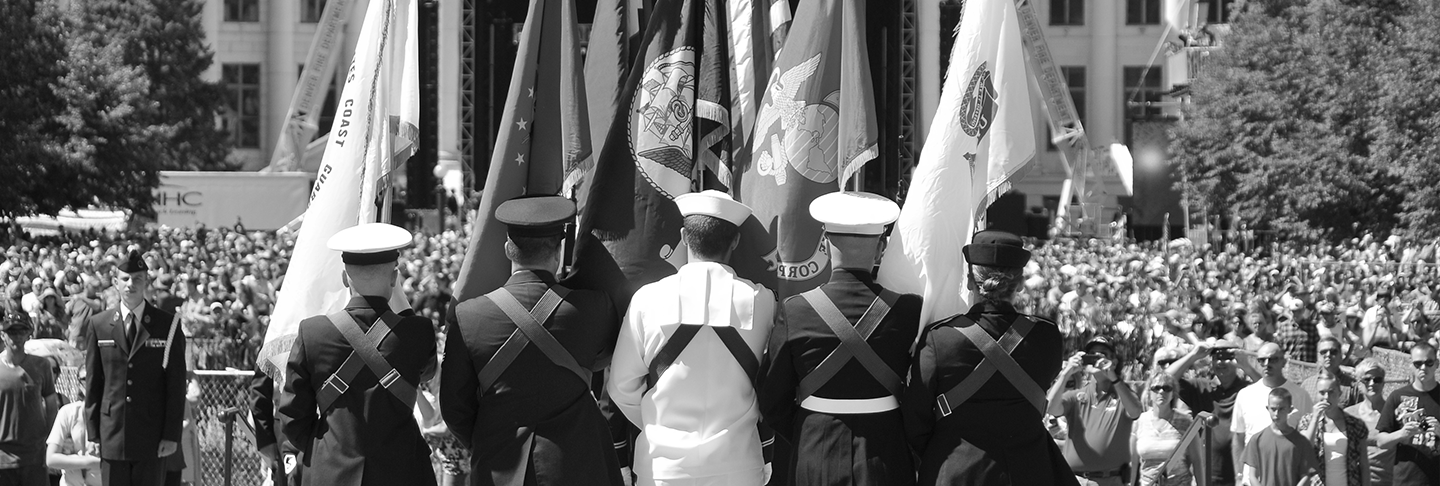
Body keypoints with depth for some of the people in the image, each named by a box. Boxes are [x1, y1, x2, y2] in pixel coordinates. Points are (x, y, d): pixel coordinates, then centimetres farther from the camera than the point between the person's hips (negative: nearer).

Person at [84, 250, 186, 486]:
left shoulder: (167, 325, 1)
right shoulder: (99, 325, 6)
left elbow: (176, 385, 1)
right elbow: (93, 384, 7)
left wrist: (172, 435, -5)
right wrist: (92, 432, 3)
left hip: (152, 438, -1)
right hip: (112, 437, 1)